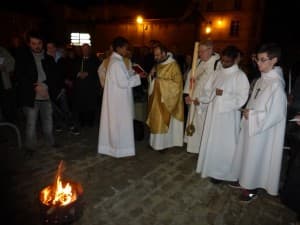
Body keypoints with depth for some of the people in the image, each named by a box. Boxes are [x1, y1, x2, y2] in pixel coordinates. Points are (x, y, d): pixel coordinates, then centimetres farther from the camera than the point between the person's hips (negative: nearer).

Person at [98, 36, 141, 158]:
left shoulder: (115, 60, 12)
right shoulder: (117, 62, -19)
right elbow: (123, 82, -22)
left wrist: (132, 73, 8)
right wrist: (137, 76, -12)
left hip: (115, 97, 10)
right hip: (119, 99, -10)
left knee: (115, 122, 16)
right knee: (120, 123, 1)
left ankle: (112, 145, 28)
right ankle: (120, 148, 14)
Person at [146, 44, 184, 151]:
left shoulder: (173, 66, -14)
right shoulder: (158, 64, 9)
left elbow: (177, 84, -18)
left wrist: (161, 81, -21)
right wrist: (152, 75, -7)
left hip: (167, 99, -7)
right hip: (156, 98, 7)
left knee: (164, 121, 0)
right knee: (156, 121, 11)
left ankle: (164, 143, 13)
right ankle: (156, 142, 23)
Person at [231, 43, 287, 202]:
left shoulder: (276, 84, -22)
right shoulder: (262, 80, 4)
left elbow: (274, 115, -23)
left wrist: (251, 115, -16)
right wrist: (248, 111, 0)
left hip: (262, 131, -8)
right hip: (251, 126, 8)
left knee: (256, 158, 8)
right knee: (248, 156, 20)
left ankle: (252, 188, 27)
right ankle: (245, 180, 39)